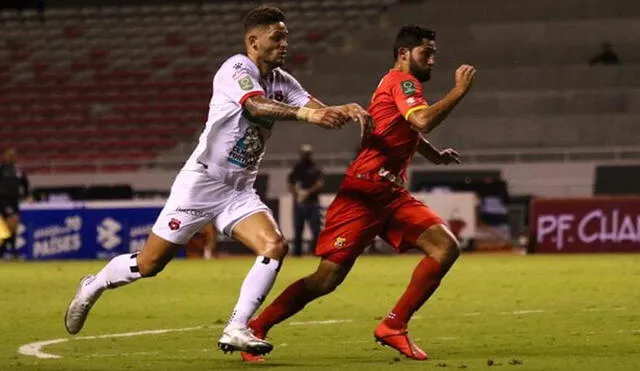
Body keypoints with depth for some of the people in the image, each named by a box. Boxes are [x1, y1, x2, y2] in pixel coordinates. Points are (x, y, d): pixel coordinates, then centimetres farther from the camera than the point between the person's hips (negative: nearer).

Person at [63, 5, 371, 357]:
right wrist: (304, 113, -50)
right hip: (201, 181, -6)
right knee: (148, 264, 0)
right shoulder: (237, 69, -16)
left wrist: (342, 110, -29)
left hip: (239, 191, 6)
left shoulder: (282, 81, 6)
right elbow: (255, 106, -36)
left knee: (275, 246, -18)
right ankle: (93, 286, 29)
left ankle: (236, 330, -16)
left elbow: (319, 110, -6)